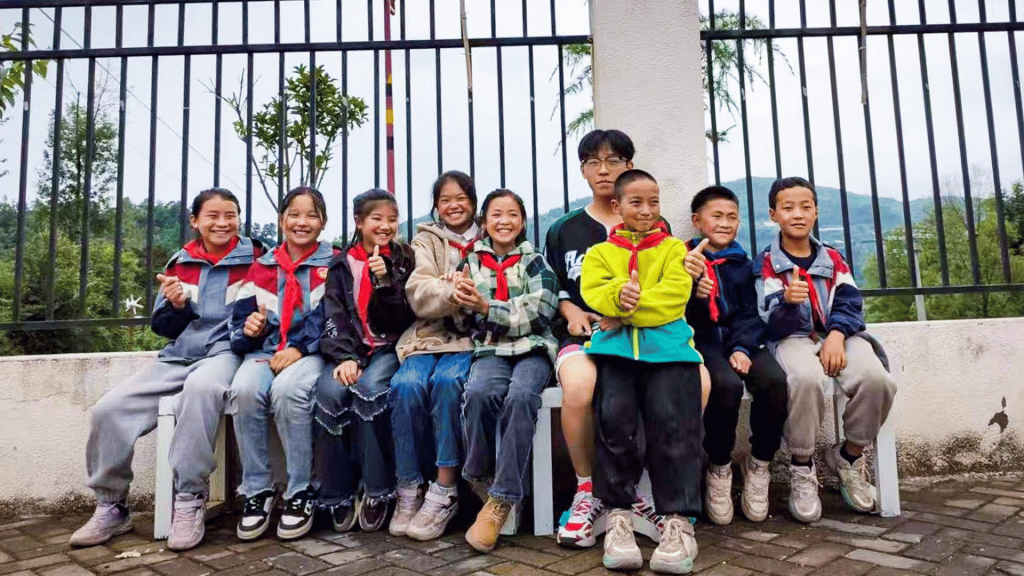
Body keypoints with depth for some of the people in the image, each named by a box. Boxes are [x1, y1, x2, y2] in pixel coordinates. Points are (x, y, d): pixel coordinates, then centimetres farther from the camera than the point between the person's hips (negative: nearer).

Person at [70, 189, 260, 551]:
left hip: (225, 351, -5)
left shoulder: (253, 258, 2)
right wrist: (176, 305, -6)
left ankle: (190, 501, -29)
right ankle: (111, 507, 6)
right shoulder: (180, 263, 13)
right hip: (179, 356, 5)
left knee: (202, 387, -39)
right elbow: (163, 328, 16)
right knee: (109, 409, -13)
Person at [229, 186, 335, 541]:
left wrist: (300, 348, -17)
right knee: (244, 390, -31)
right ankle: (257, 490, -15)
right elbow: (240, 318, 15)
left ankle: (300, 492, -20)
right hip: (265, 351, 3)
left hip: (312, 352, -3)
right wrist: (248, 329, -9)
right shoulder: (262, 267, 16)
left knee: (287, 390, -36)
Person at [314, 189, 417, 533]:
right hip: (350, 349, 2)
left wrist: (386, 282, -15)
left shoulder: (403, 260, 8)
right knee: (330, 391, -29)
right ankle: (337, 497, -15)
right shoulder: (342, 265, 12)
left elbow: (403, 319, 0)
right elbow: (334, 318, 1)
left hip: (389, 347, -1)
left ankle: (378, 491, -18)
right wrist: (344, 357, -16)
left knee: (369, 388, -32)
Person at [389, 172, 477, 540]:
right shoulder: (426, 241, 16)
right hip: (430, 334, 1)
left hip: (471, 336, -1)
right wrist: (455, 294, -22)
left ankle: (444, 490, -25)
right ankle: (409, 490, -18)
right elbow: (419, 295, -2)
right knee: (407, 385, -29)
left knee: (447, 380, -32)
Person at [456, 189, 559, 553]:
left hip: (533, 347, -1)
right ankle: (479, 478, -12)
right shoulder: (472, 262, 16)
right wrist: (461, 301, -11)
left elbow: (540, 314, -4)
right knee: (479, 393, -33)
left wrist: (486, 307, -13)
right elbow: (465, 322, 13)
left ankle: (501, 500, -26)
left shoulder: (536, 262, 10)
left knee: (521, 396, -34)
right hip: (491, 349, 1)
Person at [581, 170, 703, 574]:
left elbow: (675, 293, 0)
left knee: (672, 421, -19)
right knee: (614, 416, -21)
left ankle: (679, 521, -8)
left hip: (666, 344, 0)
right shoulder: (600, 252, 21)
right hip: (616, 345, 1)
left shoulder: (673, 248, 18)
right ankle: (618, 515, -7)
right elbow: (592, 290, 3)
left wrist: (629, 309, -10)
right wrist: (619, 293, -19)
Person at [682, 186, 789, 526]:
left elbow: (750, 313, 10)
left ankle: (759, 464, -3)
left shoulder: (743, 264, 18)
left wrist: (742, 347, -8)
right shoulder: (683, 258, 8)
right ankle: (718, 469, -7)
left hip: (740, 341, 4)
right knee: (726, 384, -34)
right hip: (701, 341, -3)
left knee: (774, 380, -27)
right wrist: (690, 283, -21)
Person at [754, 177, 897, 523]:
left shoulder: (833, 259, 17)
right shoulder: (766, 264, 5)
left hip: (839, 335, 4)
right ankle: (802, 469, -15)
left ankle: (849, 456, 0)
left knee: (876, 378, -29)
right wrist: (788, 302, -28)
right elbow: (770, 324, -4)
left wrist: (837, 335, -16)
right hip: (792, 337, -3)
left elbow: (851, 303, 5)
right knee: (807, 379, -38)